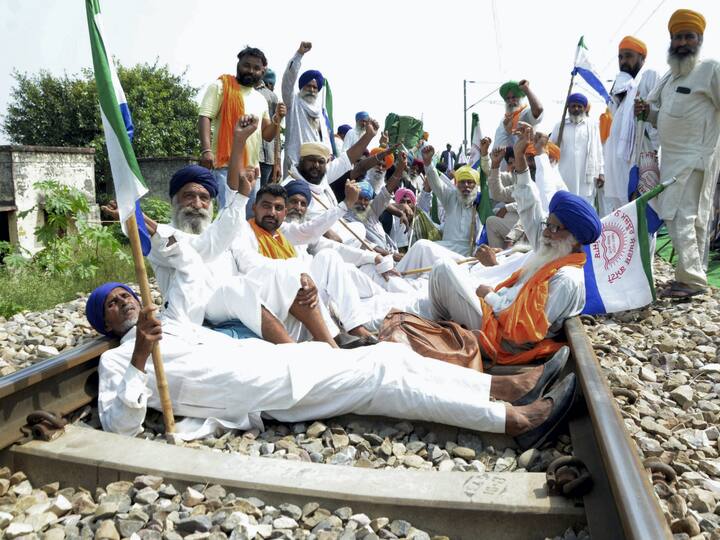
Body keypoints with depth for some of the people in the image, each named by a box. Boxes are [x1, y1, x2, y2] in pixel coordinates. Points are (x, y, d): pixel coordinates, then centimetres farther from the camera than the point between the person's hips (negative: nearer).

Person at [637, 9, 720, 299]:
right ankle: (692, 275, 16)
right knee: (692, 218, 11)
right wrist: (647, 110, 6)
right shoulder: (670, 76, 18)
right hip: (672, 157, 8)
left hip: (694, 158, -8)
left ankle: (691, 279, -7)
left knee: (679, 217, -13)